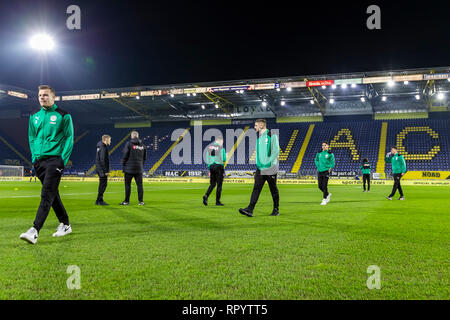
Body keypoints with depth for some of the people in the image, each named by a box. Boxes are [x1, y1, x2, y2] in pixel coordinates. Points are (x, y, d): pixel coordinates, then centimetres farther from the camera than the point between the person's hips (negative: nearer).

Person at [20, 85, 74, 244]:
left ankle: (34, 231, -20)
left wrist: (63, 159, -10)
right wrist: (34, 157, 10)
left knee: (47, 195, -13)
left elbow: (69, 138, -2)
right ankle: (65, 225, 24)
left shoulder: (63, 116, -1)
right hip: (39, 161, 6)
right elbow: (32, 138, 21)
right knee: (52, 194, 12)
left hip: (54, 159, -6)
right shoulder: (34, 116, 14)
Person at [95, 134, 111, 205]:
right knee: (103, 184, -7)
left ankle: (99, 200, 18)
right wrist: (106, 171, -20)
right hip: (102, 169, -10)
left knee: (102, 184, 14)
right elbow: (102, 160, -20)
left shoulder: (100, 146, 16)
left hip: (99, 169, 10)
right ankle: (99, 201, -5)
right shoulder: (103, 147, -15)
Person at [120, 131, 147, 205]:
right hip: (139, 168, 4)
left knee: (127, 185, 3)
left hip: (129, 168, -3)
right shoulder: (142, 145, 7)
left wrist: (123, 164, 5)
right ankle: (141, 201, 6)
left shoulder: (129, 144, -6)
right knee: (139, 185, 6)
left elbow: (125, 155, -7)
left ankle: (127, 201, 4)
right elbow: (145, 157, 11)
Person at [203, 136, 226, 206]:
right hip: (219, 166, -5)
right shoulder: (221, 147, -7)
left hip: (211, 166, 5)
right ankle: (217, 201, 5)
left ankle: (206, 196, -9)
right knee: (219, 184, 3)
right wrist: (225, 155, 15)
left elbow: (207, 158, 9)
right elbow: (224, 159, -6)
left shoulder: (209, 147, 8)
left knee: (212, 184, 13)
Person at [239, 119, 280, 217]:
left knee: (273, 189, 5)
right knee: (256, 188, -4)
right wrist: (258, 163, 13)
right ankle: (250, 209, -11)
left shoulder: (272, 136, -7)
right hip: (260, 168, 6)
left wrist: (268, 163, -15)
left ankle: (276, 210, 17)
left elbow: (276, 151, -13)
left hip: (270, 168, -6)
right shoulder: (259, 137, 14)